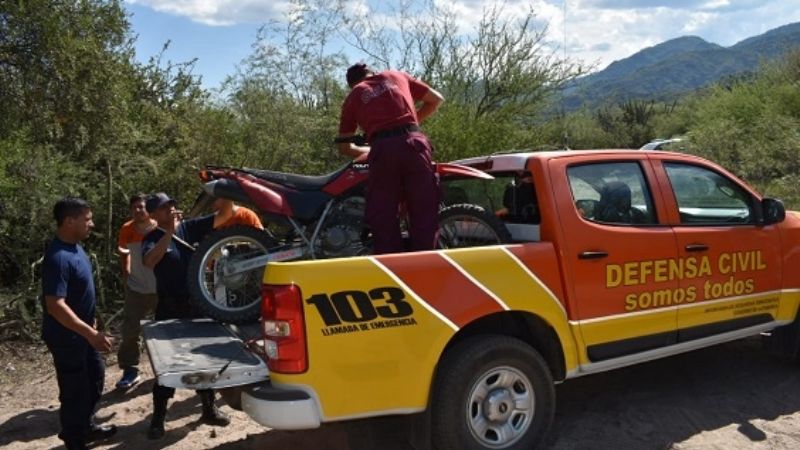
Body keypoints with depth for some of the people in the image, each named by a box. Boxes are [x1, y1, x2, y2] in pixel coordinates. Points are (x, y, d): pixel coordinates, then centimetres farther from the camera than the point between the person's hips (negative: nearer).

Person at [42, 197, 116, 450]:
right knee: (75, 389, 6)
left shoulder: (74, 246, 2)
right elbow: (55, 306, -31)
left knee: (95, 376, 22)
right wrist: (91, 334, -33)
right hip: (66, 337, -10)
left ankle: (86, 426, 40)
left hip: (82, 332, 10)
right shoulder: (58, 258, -28)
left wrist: (91, 322, 21)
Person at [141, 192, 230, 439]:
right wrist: (169, 231, -31)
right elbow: (149, 261, -28)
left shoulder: (188, 227, 1)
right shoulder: (152, 238, -7)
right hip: (170, 308, -3)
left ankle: (209, 409, 29)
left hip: (197, 303, 4)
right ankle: (158, 418, 15)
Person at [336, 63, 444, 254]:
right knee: (423, 216, 4)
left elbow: (344, 147, 22)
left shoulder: (352, 97, 23)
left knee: (383, 220, 3)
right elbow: (436, 99, 28)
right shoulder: (396, 76, 27)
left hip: (382, 150, -1)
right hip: (414, 143, 1)